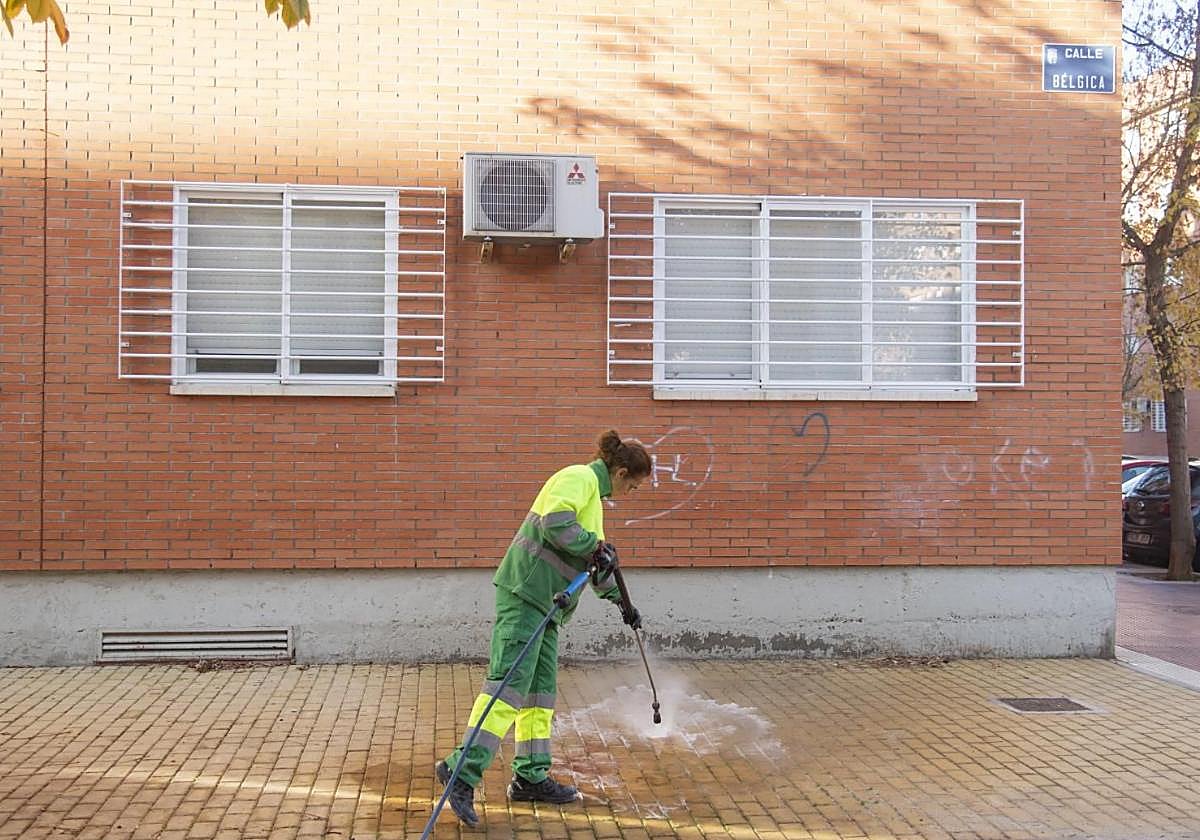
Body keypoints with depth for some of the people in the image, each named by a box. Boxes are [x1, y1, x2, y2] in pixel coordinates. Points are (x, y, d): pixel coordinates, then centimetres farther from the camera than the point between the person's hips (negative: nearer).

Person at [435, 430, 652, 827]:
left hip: (545, 602, 10)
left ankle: (530, 777, 16)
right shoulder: (579, 478, -7)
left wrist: (621, 601, 41)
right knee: (510, 681, -15)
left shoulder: (593, 493, 25)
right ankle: (462, 768, -17)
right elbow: (554, 522, -25)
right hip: (526, 590, -10)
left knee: (541, 686, 10)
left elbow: (596, 561, 36)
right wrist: (595, 546, -13)